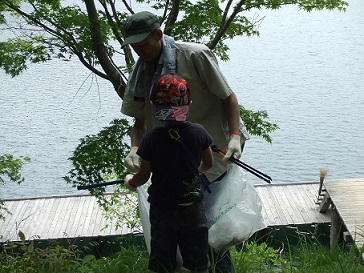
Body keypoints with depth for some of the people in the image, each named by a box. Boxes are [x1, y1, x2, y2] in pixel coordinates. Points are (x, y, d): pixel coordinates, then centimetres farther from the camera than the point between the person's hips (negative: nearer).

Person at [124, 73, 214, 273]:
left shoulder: (151, 139, -17)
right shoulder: (198, 132, -12)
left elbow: (143, 176, -8)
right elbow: (208, 164, 4)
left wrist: (130, 182, 15)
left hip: (161, 210, -1)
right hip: (192, 209, 1)